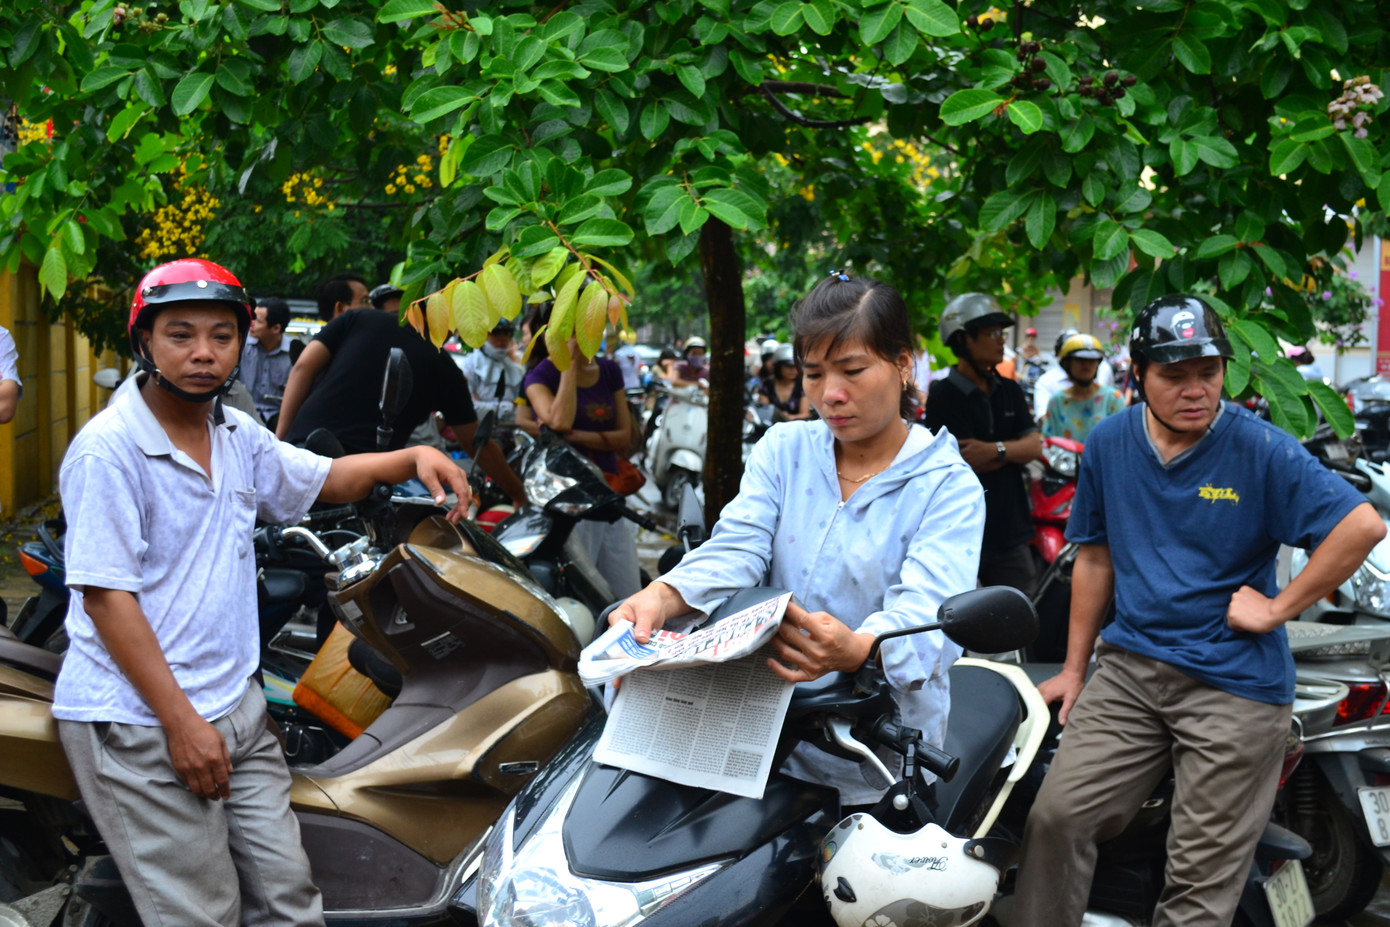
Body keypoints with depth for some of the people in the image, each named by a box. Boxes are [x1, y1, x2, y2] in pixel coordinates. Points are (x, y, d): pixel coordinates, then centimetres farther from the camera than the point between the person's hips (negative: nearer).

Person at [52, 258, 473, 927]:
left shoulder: (237, 434, 9)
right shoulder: (107, 450, -14)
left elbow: (327, 479, 24)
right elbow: (105, 597, -17)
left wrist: (412, 458, 4)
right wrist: (181, 722, -19)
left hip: (235, 706, 8)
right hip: (139, 723, -7)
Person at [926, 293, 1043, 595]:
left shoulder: (1010, 392, 13)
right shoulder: (944, 396, -8)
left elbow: (1035, 446, 1)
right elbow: (969, 461, -15)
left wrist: (995, 449, -16)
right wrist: (1013, 450, -5)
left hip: (1010, 531, 6)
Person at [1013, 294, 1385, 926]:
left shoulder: (1260, 449, -9)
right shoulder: (1108, 445, 5)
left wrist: (1278, 608, -13)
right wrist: (1074, 669, 14)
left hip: (1235, 680, -3)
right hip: (1130, 666, 4)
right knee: (1055, 816, -8)